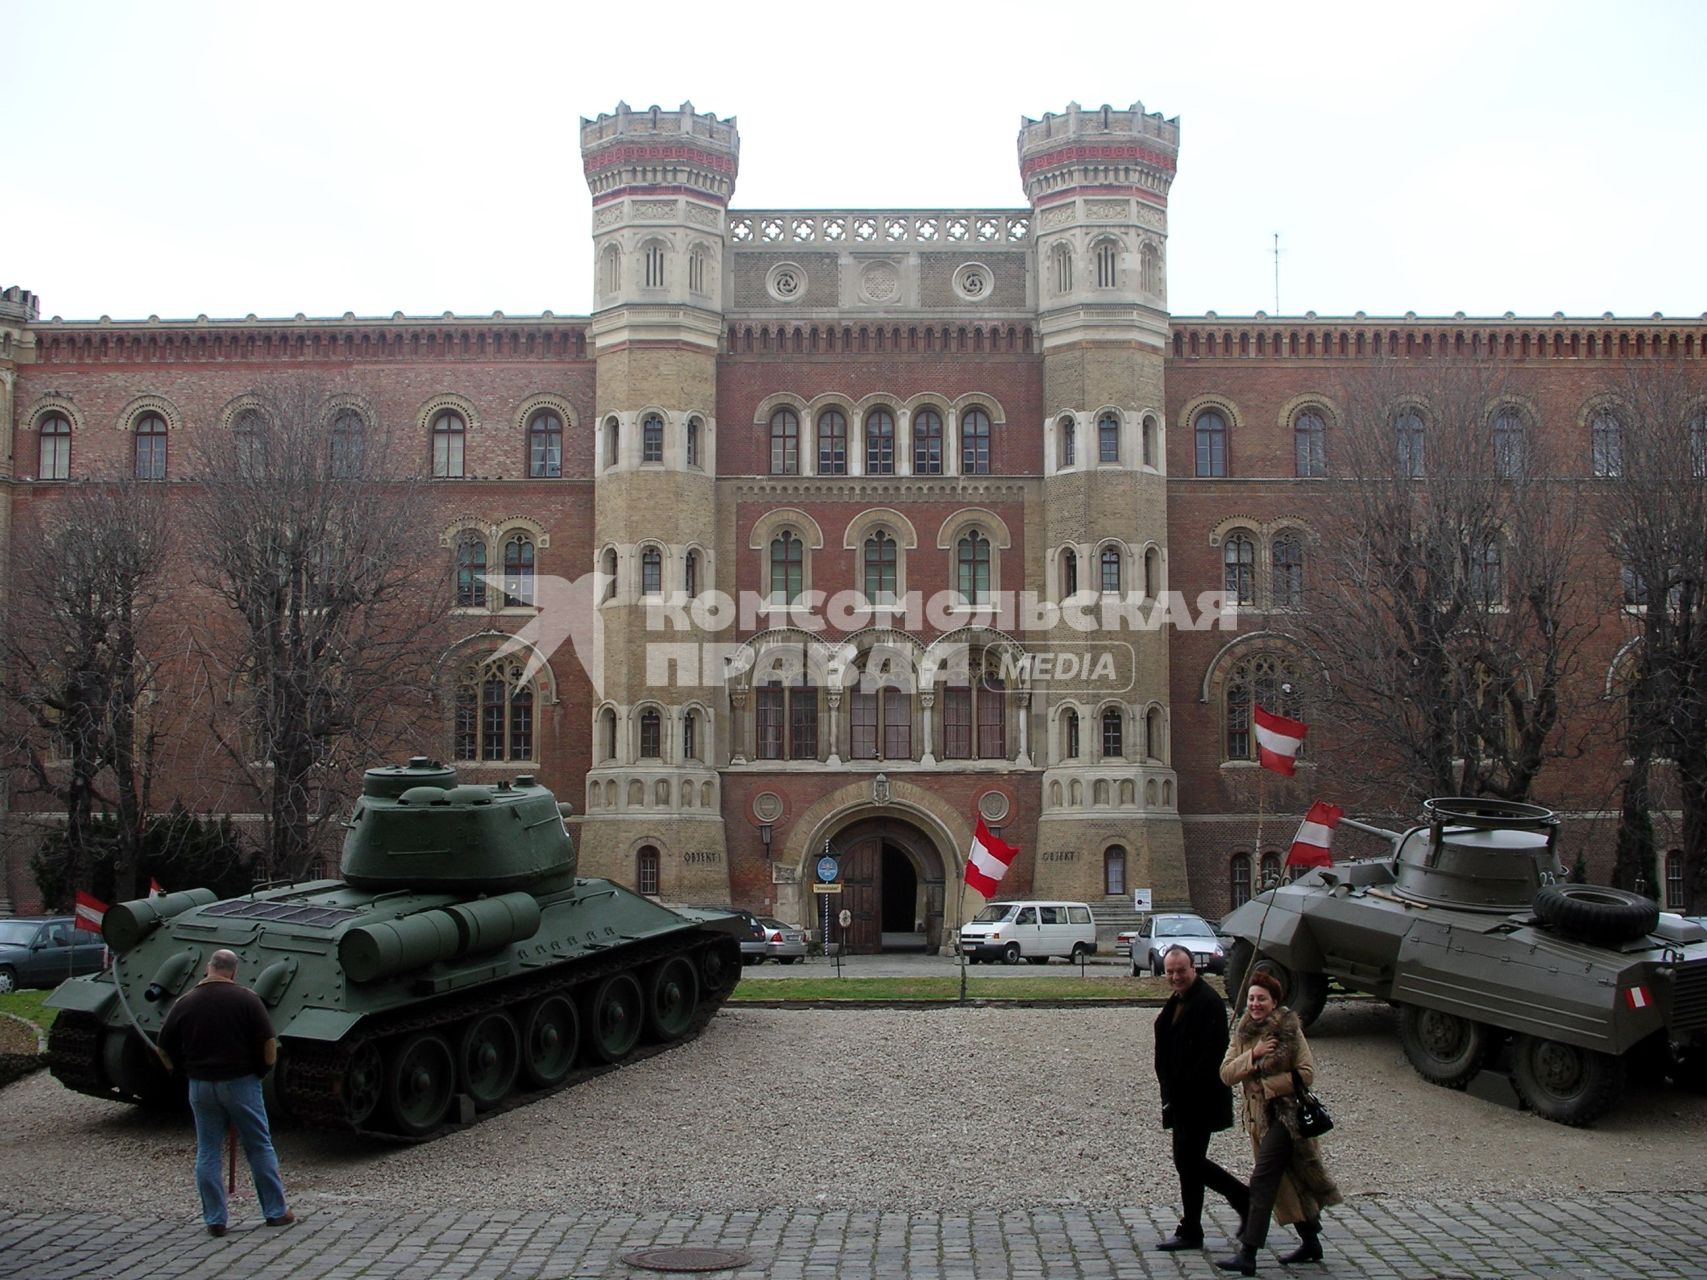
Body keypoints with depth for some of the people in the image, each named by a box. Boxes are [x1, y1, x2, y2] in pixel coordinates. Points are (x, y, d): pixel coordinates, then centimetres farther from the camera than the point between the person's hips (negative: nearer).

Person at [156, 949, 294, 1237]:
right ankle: (276, 1212, 14)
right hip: (241, 1083, -2)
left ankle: (214, 1219, 10)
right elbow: (268, 1043, -10)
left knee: (207, 1152, 10)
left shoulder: (184, 1002, 1)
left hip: (200, 1086, 2)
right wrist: (263, 1069, 6)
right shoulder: (246, 999, -8)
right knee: (260, 1148, 8)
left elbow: (165, 1049, 7)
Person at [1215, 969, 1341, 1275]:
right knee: (1286, 1183, 15)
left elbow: (1307, 1073, -12)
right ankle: (1311, 1242, 30)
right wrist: (1252, 1055, -17)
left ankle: (1248, 1255, -15)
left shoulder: (1289, 1030, -9)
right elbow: (1226, 1073, -1)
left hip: (1285, 1114, -7)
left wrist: (1267, 1085, -16)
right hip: (1258, 1118, 7)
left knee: (1262, 1182, -13)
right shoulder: (1243, 1033, 7)